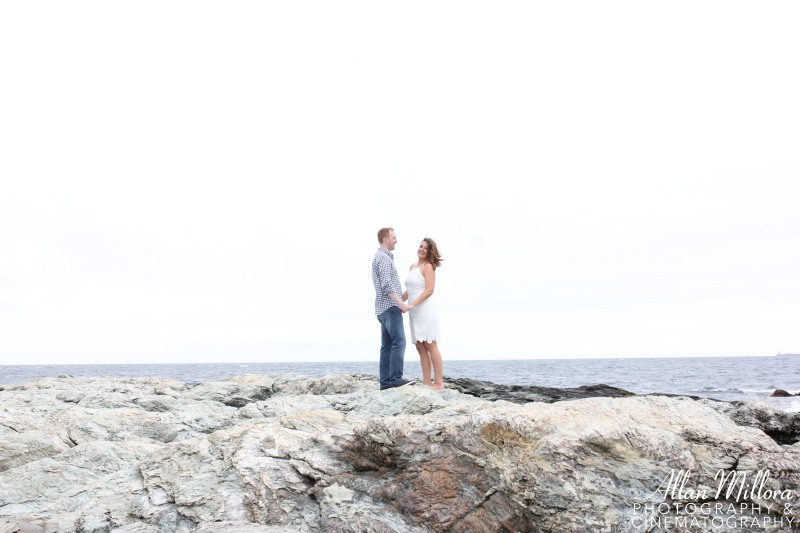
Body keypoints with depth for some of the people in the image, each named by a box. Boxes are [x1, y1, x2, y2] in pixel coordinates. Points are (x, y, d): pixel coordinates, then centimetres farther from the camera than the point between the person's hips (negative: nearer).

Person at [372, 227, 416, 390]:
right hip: (390, 306, -10)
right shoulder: (383, 257, -10)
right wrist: (400, 303, -22)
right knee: (399, 341, -13)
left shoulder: (380, 257, 22)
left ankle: (386, 381, 3)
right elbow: (386, 285, -20)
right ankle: (396, 378, -16)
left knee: (387, 345, 5)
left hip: (384, 308, 10)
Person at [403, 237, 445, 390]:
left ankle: (438, 383, -4)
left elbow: (429, 290, -15)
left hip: (425, 310, -8)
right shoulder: (413, 265, 16)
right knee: (421, 347, 5)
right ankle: (426, 382, 6)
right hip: (414, 313, 8)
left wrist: (412, 304, -19)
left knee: (430, 346, -7)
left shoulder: (428, 267, -6)